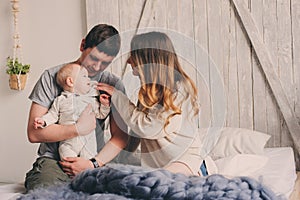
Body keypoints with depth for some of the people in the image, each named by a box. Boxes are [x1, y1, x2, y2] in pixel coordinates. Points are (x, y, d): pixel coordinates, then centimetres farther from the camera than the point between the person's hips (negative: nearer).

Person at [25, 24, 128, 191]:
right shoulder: (52, 77, -1)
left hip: (94, 160, 3)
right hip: (53, 160, -2)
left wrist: (94, 163, -13)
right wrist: (78, 129, -14)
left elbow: (120, 136, 1)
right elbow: (34, 133, -7)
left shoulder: (113, 85, 7)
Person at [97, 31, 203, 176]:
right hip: (156, 164, 8)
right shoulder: (151, 88, 12)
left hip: (183, 160, -8)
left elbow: (148, 127, -18)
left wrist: (116, 95, -9)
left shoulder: (178, 89, -14)